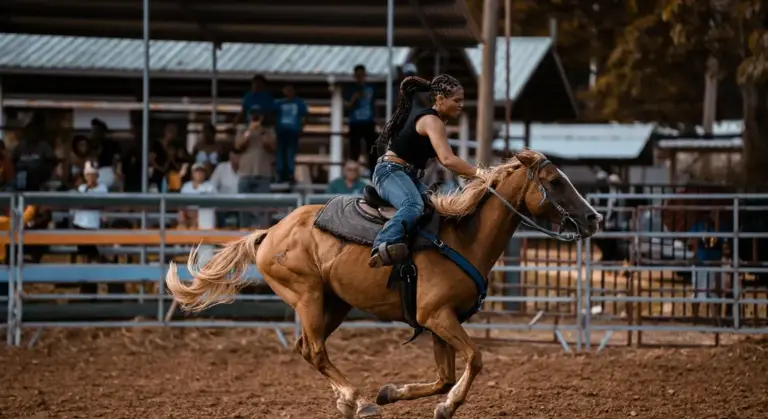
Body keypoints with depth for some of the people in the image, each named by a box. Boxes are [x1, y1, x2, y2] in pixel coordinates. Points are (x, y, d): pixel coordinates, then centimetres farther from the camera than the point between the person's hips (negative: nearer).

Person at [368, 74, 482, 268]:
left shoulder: (431, 119, 18)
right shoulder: (431, 121, -14)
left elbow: (444, 160, 20)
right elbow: (447, 160, -26)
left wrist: (472, 175, 9)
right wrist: (478, 173, -26)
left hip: (408, 176, 12)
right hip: (391, 172, -12)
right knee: (414, 206, -38)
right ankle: (384, 245, -59)